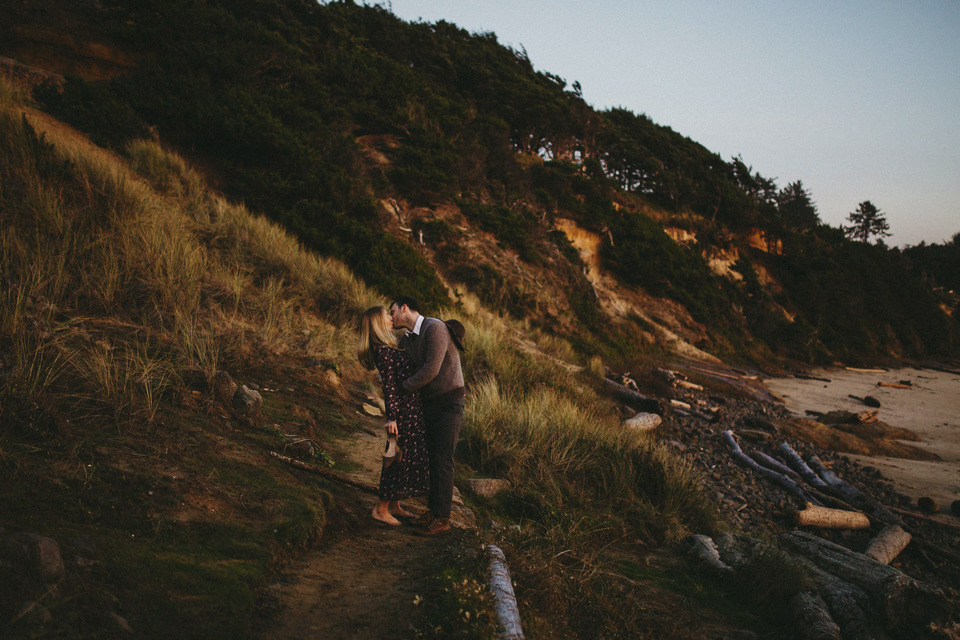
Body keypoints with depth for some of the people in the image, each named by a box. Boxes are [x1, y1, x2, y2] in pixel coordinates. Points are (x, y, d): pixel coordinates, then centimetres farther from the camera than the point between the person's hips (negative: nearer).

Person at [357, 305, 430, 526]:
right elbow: (390, 386, -20)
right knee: (400, 460, -2)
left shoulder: (390, 349, 14)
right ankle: (381, 509, 10)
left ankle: (394, 505, 27)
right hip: (403, 412, -10)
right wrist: (392, 418, -22)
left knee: (411, 458, 15)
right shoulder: (383, 352, -16)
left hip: (413, 410, 10)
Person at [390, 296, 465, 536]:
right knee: (430, 457, 10)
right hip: (429, 404, 8)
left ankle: (442, 519, 1)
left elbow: (431, 368, -25)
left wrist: (403, 388, -13)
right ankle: (433, 509, 21)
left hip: (449, 403, -8)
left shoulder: (435, 328, -18)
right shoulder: (407, 338, 10)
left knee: (442, 460, -6)